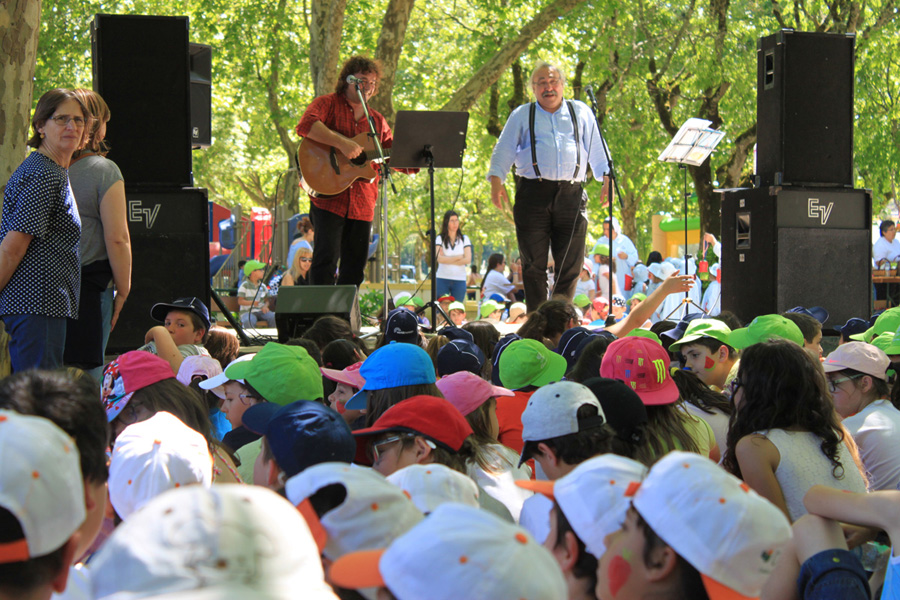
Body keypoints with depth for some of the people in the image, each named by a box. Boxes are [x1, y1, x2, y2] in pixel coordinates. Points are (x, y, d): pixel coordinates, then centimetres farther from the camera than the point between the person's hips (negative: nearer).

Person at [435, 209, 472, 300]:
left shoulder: (464, 239, 8)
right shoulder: (440, 239, 3)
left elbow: (468, 260, -4)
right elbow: (439, 258, -11)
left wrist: (448, 260, -9)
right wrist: (459, 257, -7)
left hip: (460, 280, 1)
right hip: (443, 279, -1)